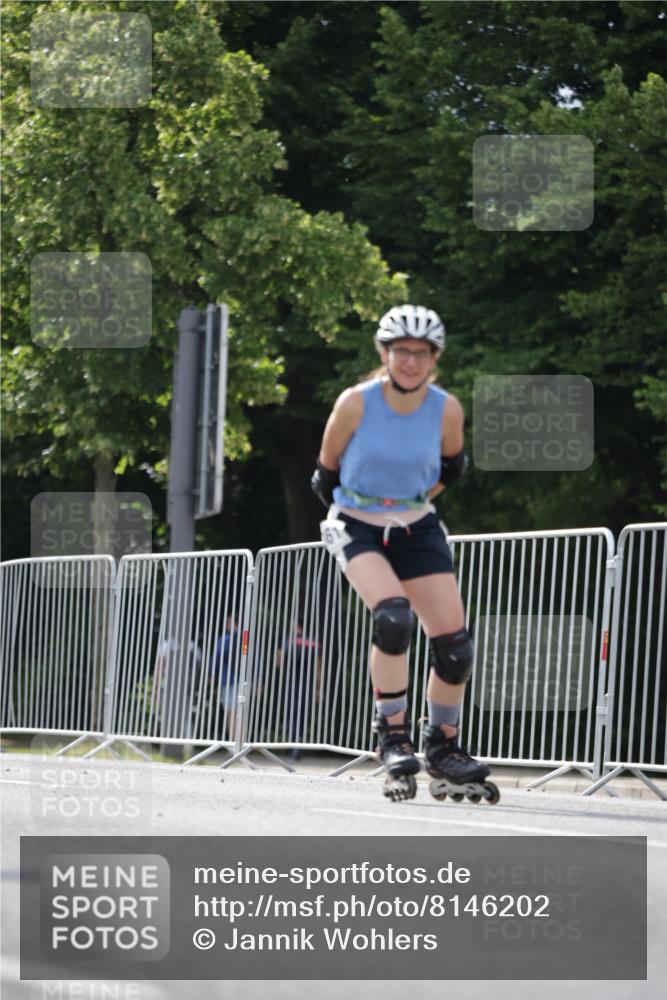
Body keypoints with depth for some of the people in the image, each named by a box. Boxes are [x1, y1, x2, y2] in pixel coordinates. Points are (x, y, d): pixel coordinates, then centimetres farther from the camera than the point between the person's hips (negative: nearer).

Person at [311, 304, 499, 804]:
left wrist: (422, 498, 8)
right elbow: (327, 469, -1)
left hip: (417, 529, 3)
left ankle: (444, 748, 15)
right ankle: (393, 736, -18)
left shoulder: (447, 409, -10)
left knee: (454, 642, -5)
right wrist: (348, 513, 9)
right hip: (359, 528, -3)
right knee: (394, 616, -29)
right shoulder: (356, 403, -17)